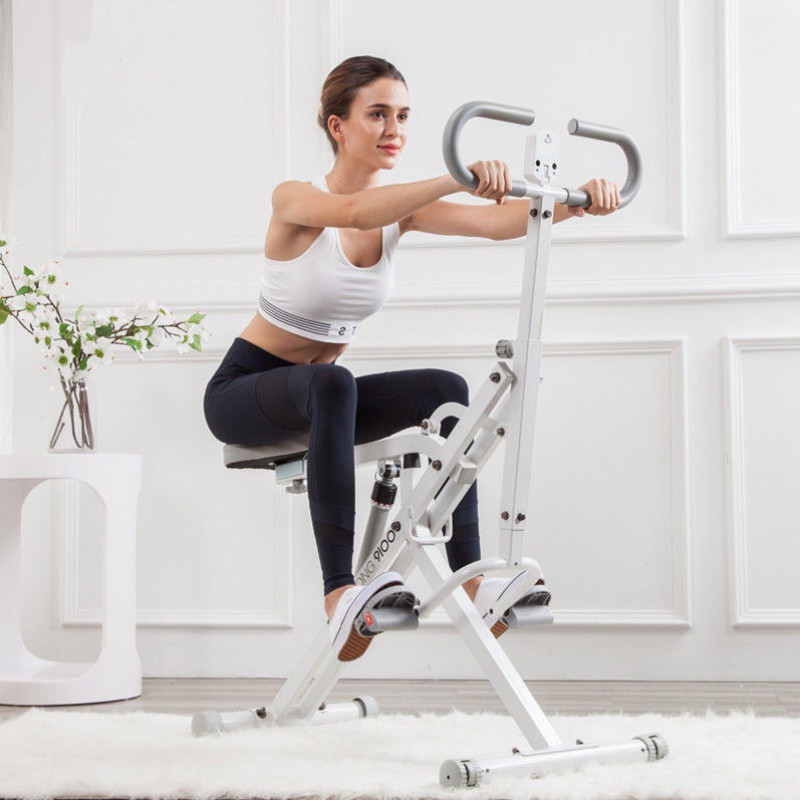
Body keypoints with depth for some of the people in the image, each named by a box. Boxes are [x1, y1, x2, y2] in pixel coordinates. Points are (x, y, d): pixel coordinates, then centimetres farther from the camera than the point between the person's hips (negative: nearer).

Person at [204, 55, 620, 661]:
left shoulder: (401, 210, -1)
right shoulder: (295, 200, -18)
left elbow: (498, 222, -17)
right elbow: (355, 211, -43)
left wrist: (579, 199, -36)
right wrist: (457, 179, -57)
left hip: (318, 395, 6)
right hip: (244, 391, -6)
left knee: (447, 390, -16)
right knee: (332, 383, -38)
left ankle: (470, 584, -21)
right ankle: (339, 597, -46)